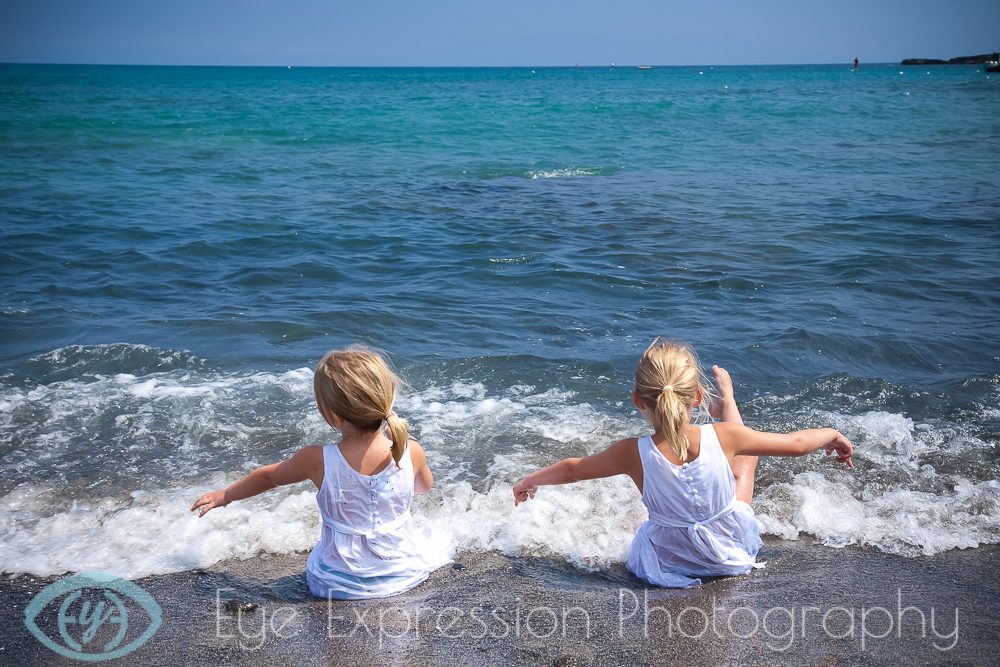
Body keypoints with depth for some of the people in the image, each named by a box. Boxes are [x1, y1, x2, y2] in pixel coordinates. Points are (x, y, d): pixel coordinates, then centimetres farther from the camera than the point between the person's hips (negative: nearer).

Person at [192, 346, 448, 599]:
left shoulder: (317, 461, -23)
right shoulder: (411, 452, -20)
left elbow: (268, 476, -1)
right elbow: (425, 486, 5)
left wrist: (225, 495, 19)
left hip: (337, 586, -1)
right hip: (403, 575, 1)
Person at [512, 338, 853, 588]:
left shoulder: (633, 454, -28)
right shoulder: (723, 438, -28)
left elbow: (572, 469, -10)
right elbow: (796, 444, -12)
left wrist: (530, 480, 10)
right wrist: (831, 434, 10)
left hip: (670, 560, -1)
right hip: (732, 552, 1)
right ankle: (726, 403, 49)